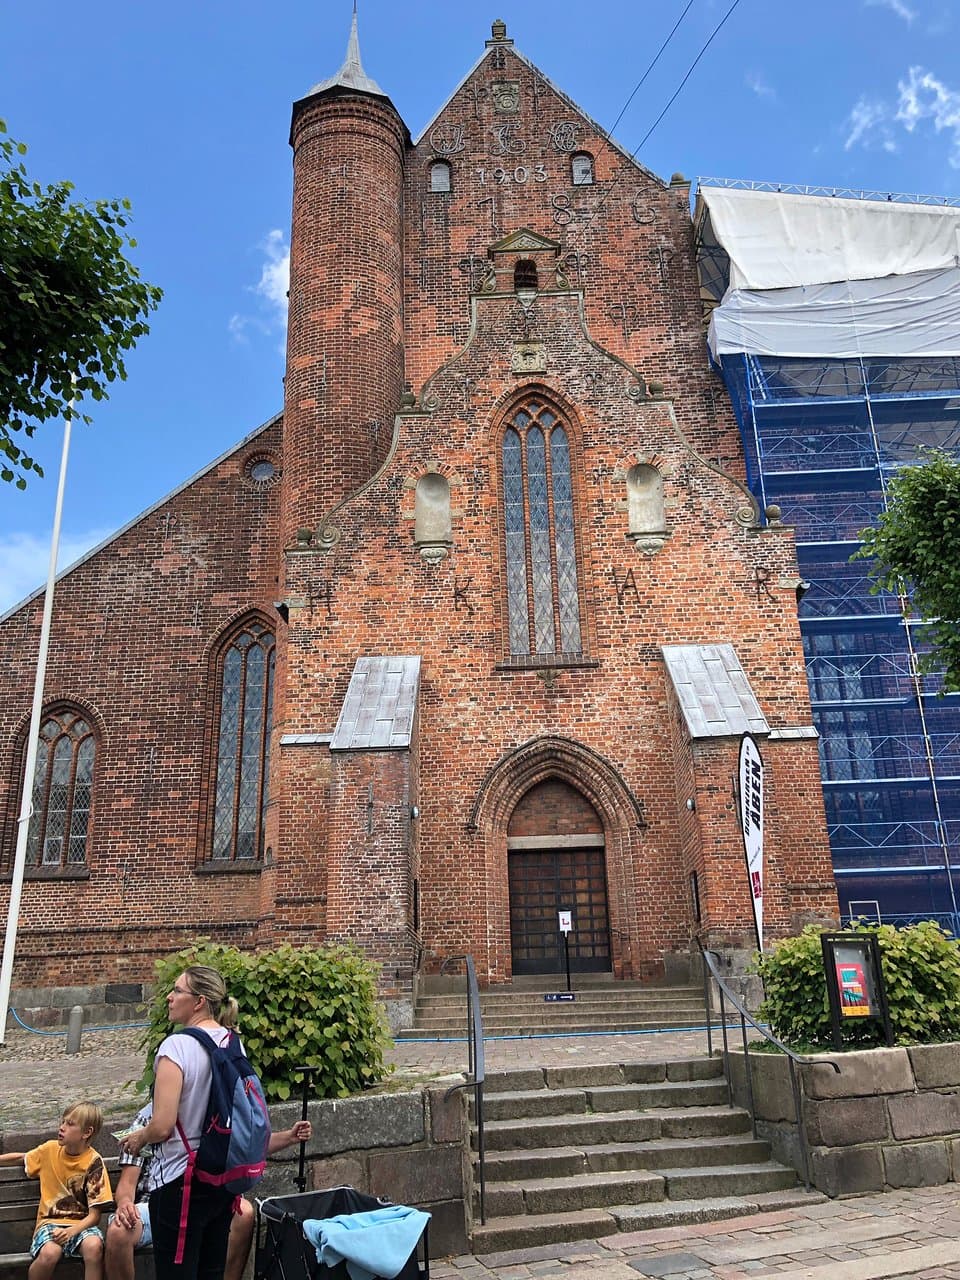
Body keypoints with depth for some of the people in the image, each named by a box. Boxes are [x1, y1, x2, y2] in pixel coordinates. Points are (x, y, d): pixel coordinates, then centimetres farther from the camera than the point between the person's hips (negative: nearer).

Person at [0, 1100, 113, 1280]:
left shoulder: (93, 1162, -9)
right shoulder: (50, 1149, 3)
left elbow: (95, 1215, -10)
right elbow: (21, 1158, 26)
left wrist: (71, 1231, -25)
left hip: (81, 1223, -2)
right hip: (50, 1222, 2)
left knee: (94, 1245, -36)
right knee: (50, 1252, -34)